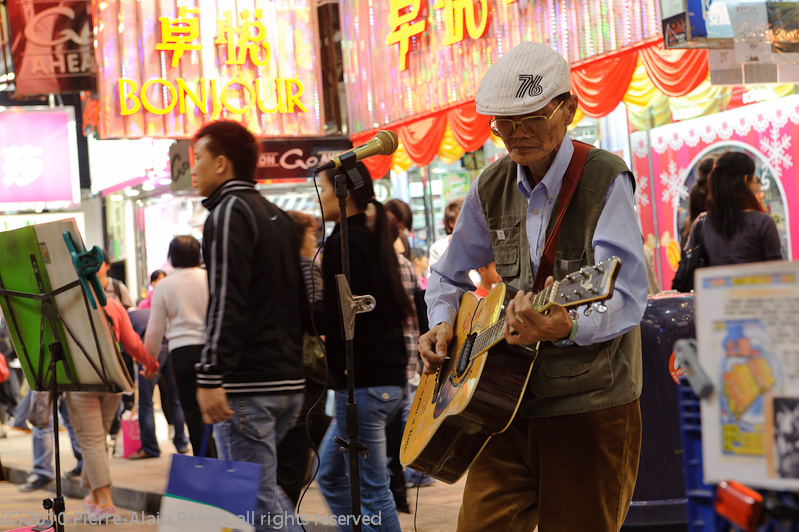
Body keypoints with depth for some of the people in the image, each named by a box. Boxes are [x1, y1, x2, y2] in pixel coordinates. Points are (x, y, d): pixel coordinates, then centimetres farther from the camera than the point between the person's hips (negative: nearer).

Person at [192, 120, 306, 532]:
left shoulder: (228, 212, -9)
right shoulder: (278, 216, 19)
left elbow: (226, 302, -18)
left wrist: (211, 377, -20)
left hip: (249, 385, -9)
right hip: (289, 380, 9)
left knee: (256, 498, -6)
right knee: (265, 490, 17)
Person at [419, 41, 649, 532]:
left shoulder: (605, 180, -10)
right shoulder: (491, 189, 8)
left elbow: (627, 295, -22)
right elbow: (449, 276, 24)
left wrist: (567, 326, -42)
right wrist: (443, 326, 2)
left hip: (590, 405, -4)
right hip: (508, 401, 5)